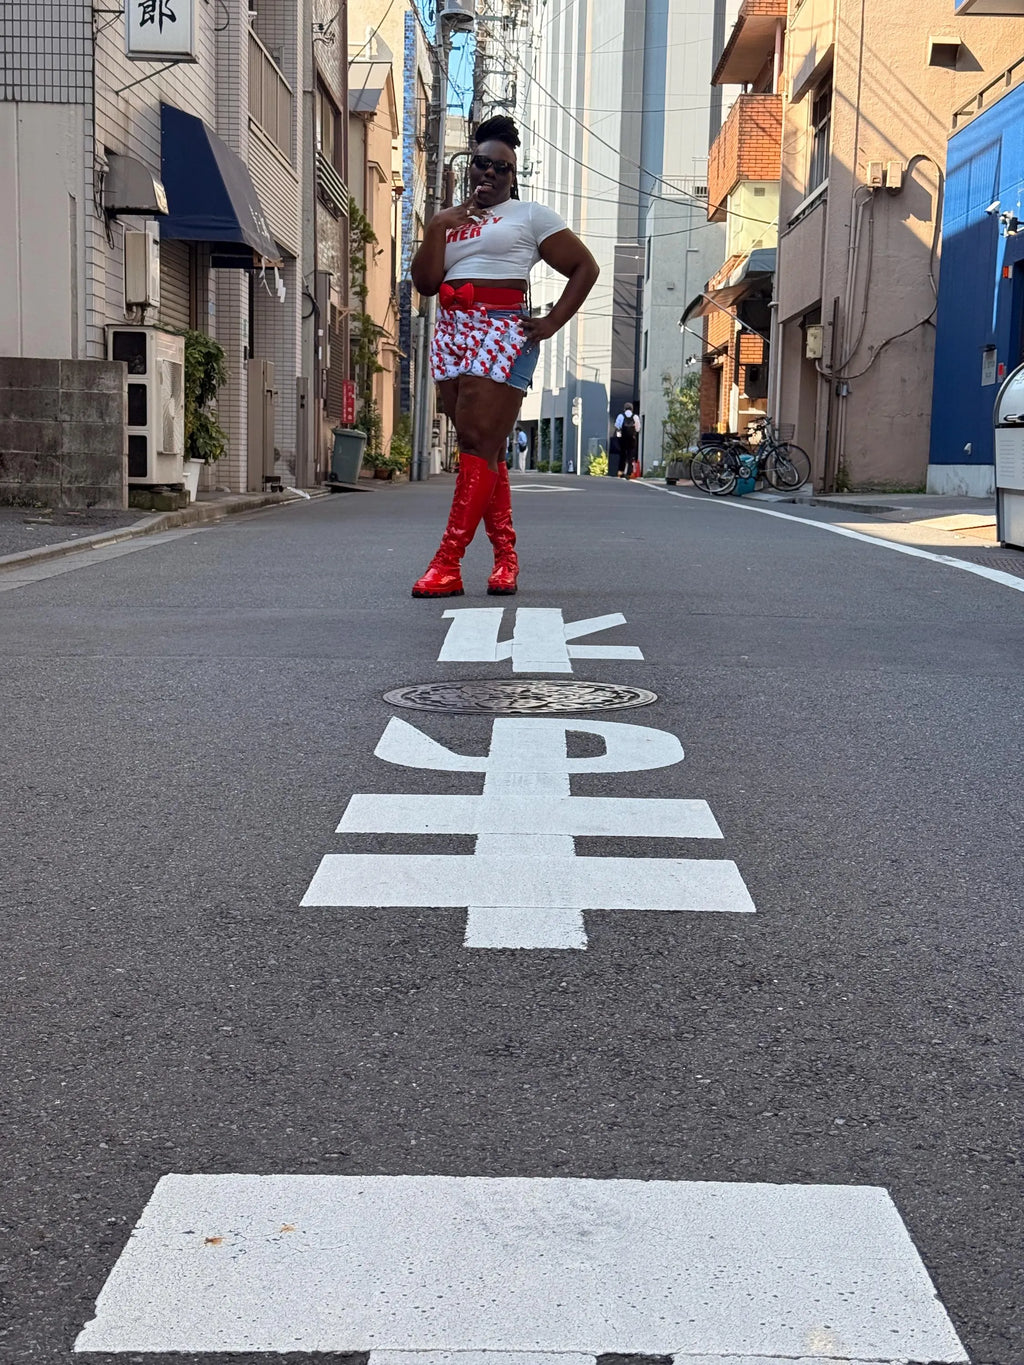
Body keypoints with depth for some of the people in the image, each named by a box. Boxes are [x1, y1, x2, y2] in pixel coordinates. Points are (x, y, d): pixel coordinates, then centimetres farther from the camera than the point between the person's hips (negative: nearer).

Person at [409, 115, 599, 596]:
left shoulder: (530, 215, 9)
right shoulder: (449, 220, 21)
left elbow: (585, 267, 6)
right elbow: (425, 283, 10)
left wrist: (552, 322, -3)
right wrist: (437, 228, -1)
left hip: (501, 332, -6)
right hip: (451, 333, 6)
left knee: (479, 445, -14)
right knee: (482, 450, 5)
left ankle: (447, 563, -19)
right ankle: (505, 555, 11)